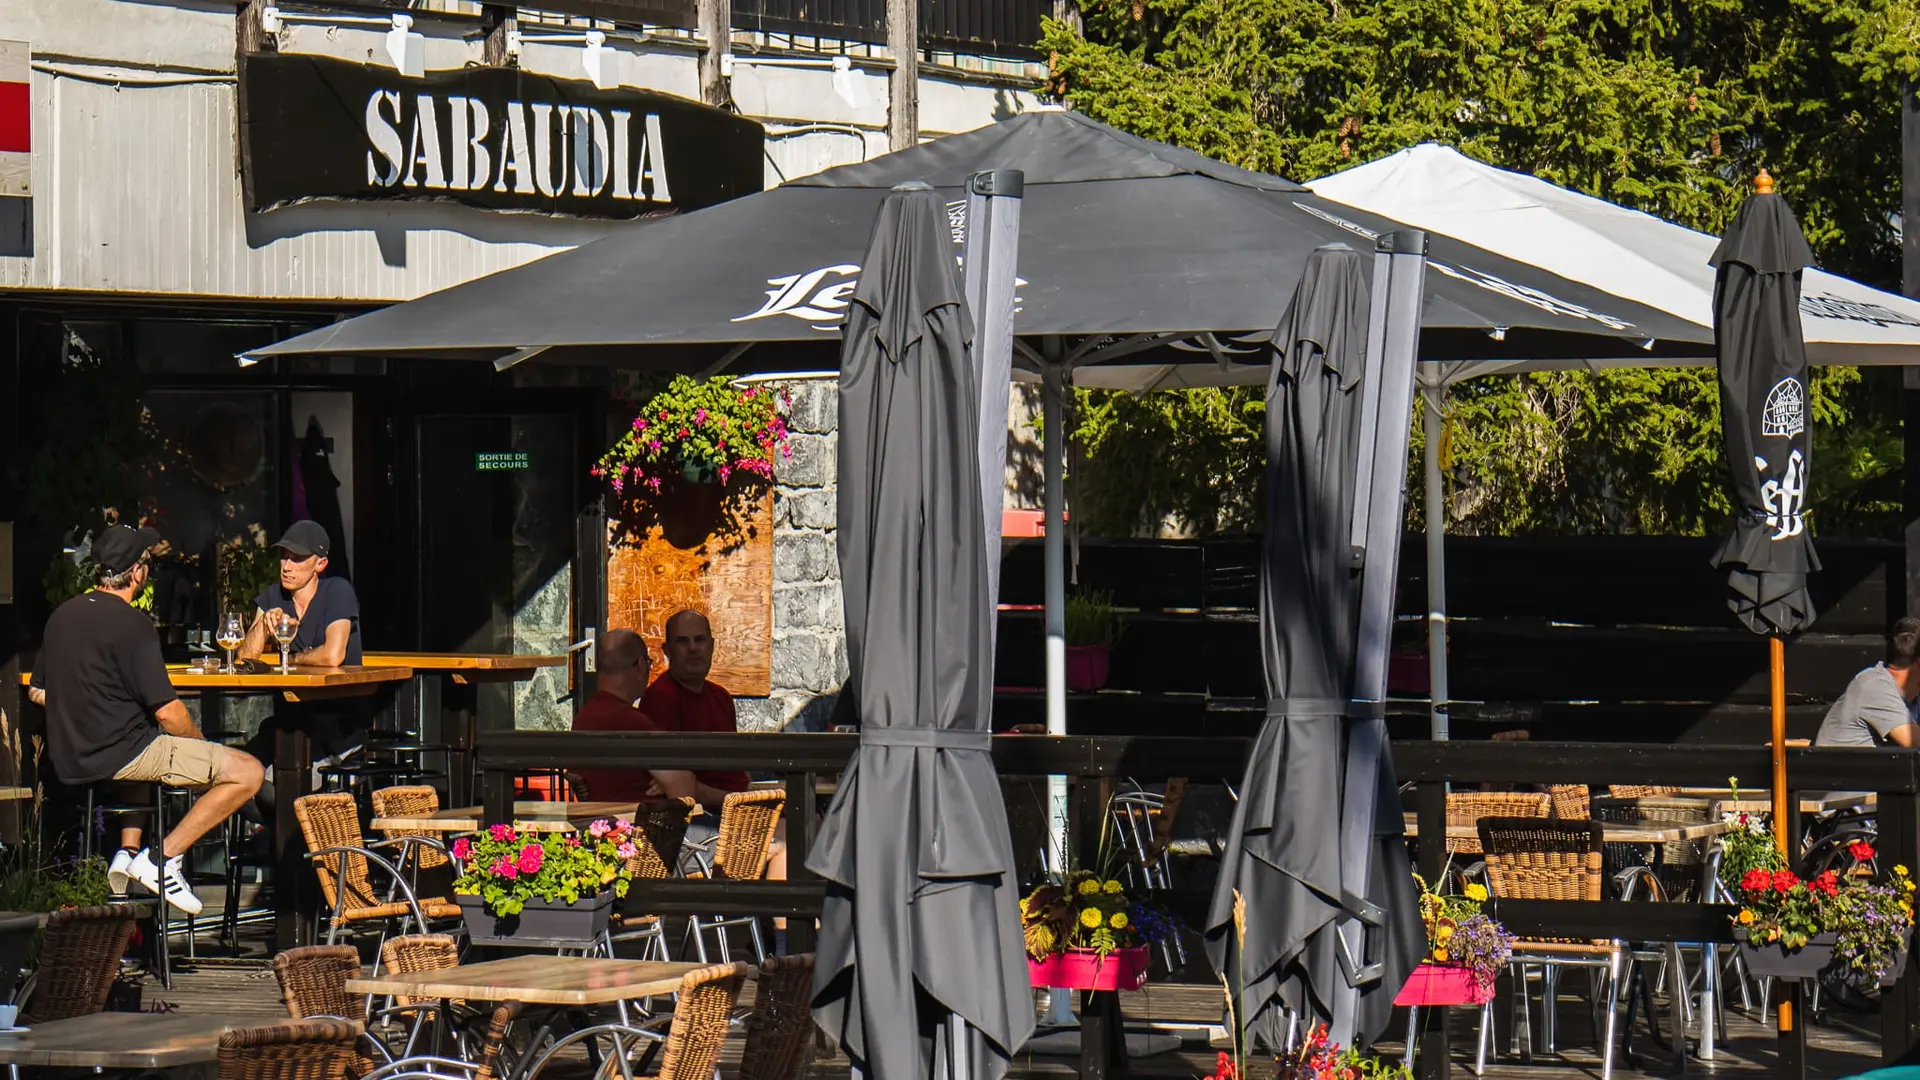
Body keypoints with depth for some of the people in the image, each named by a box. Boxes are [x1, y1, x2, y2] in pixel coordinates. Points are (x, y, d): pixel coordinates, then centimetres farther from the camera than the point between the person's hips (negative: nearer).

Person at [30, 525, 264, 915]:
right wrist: (201, 743, 1)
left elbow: (39, 693, 18)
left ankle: (127, 853, 25)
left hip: (67, 761, 9)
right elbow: (167, 711, -17)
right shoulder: (130, 622, -16)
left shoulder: (62, 616, 7)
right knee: (248, 772, -7)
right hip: (119, 758, -9)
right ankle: (162, 858, -9)